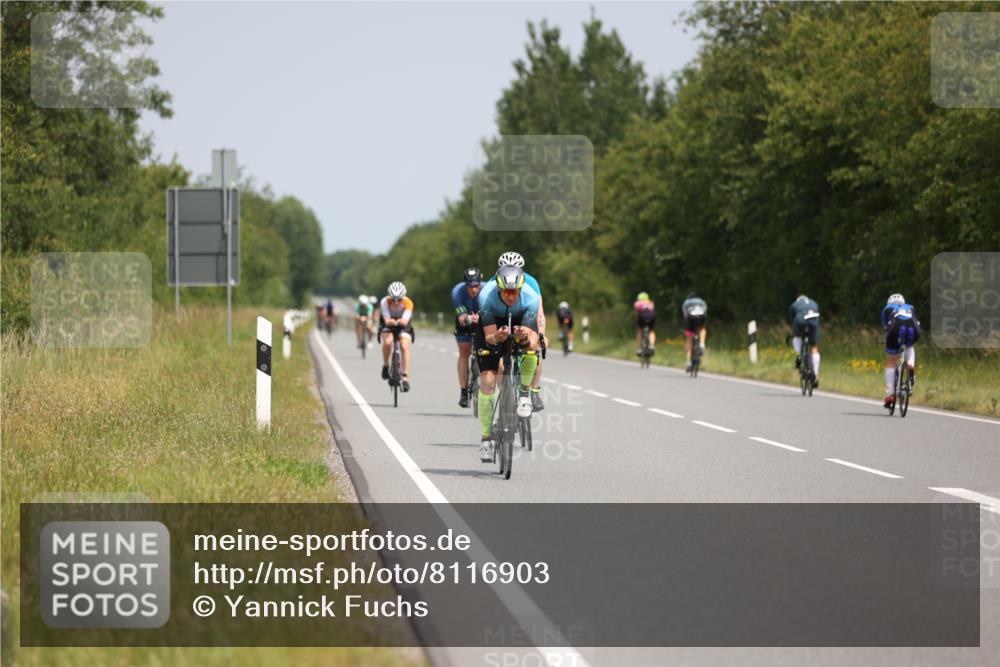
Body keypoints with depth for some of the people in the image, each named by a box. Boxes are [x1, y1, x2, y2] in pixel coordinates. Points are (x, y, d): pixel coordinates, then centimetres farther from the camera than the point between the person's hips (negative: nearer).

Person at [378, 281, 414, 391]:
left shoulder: (408, 303, -29)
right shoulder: (385, 302, -30)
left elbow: (405, 321, -41)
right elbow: (387, 320, -39)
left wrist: (401, 321, -64)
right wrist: (391, 321, -61)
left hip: (403, 325, 0)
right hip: (388, 324, 0)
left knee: (404, 346, -21)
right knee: (387, 342, -29)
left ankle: (405, 377, -19)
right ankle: (385, 365, -4)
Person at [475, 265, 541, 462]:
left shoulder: (531, 298, -34)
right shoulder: (487, 298, -35)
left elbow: (530, 338, -33)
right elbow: (489, 337, -32)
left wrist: (525, 337, -56)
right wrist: (496, 338, -55)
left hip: (521, 320, 0)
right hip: (492, 323, 0)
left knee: (530, 346, -36)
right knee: (487, 381, -12)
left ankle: (524, 392, -8)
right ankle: (486, 437, 0)